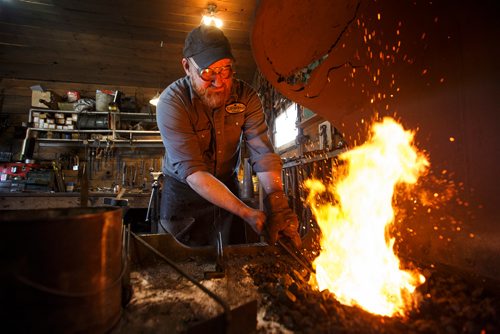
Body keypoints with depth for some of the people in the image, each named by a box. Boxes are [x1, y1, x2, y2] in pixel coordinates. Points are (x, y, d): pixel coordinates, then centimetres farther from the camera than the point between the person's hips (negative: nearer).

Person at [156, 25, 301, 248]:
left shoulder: (245, 96, -14)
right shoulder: (171, 102, -24)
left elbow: (262, 154, -22)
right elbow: (192, 171, -33)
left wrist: (277, 201, -40)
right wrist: (246, 212, -41)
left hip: (228, 188, 3)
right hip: (183, 192, -2)